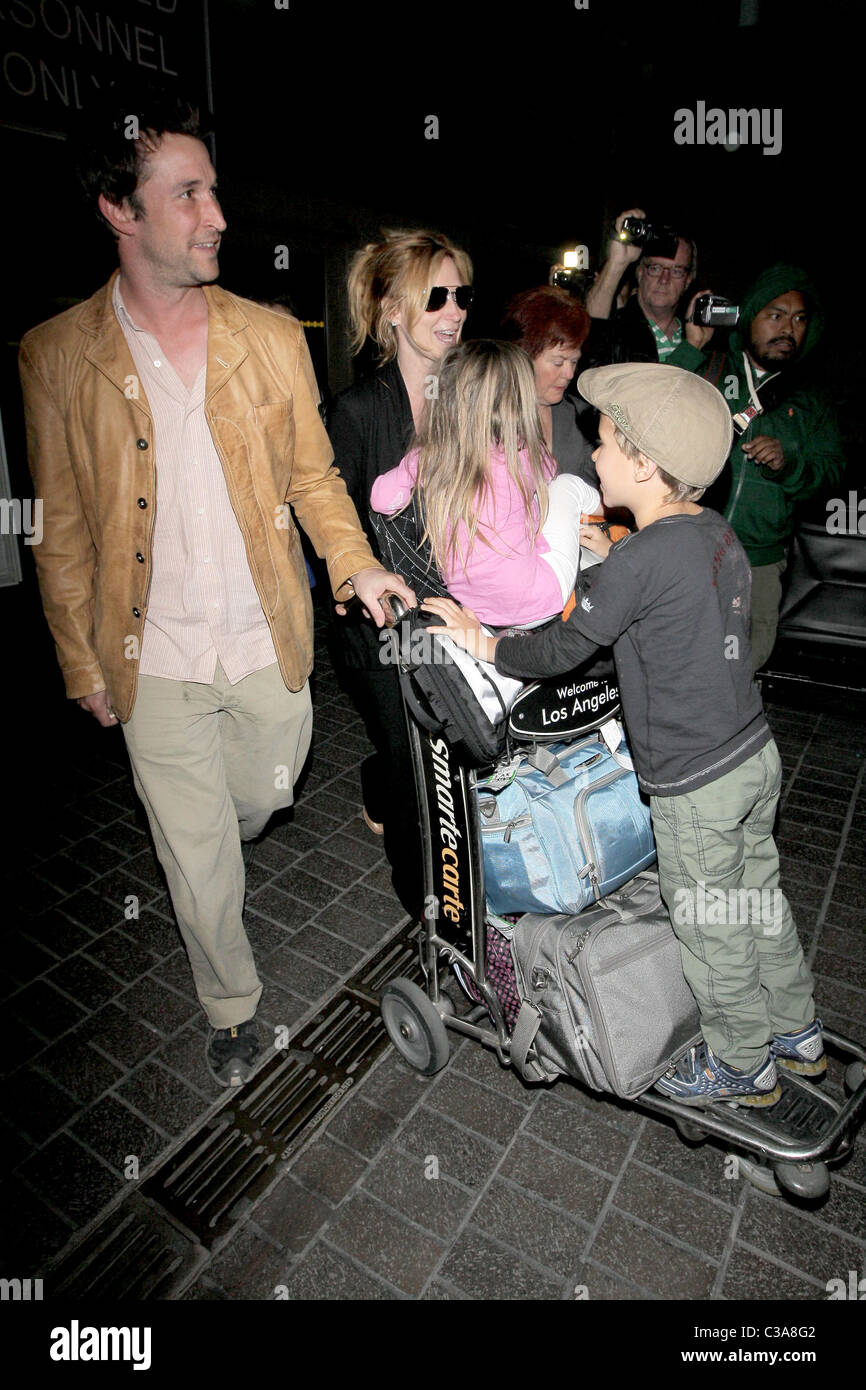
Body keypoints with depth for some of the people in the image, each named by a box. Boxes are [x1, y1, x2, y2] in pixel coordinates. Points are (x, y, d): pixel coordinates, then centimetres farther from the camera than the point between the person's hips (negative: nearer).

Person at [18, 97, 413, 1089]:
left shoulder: (272, 335, 1)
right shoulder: (56, 355, -4)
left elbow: (312, 473, 7)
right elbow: (60, 529, 0)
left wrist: (353, 562, -9)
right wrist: (84, 665, 1)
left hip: (268, 644, 2)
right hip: (156, 663, -1)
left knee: (260, 806, 22)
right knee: (197, 857, 11)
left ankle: (222, 858, 60)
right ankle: (231, 1005, 38)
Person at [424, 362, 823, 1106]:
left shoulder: (638, 560, -23)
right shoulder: (717, 531, 2)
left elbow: (560, 651, -16)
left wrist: (483, 642, -3)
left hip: (694, 786, -8)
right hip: (756, 753, 8)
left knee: (711, 934, 13)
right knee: (758, 901, 26)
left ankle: (744, 1066, 37)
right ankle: (798, 1032, 47)